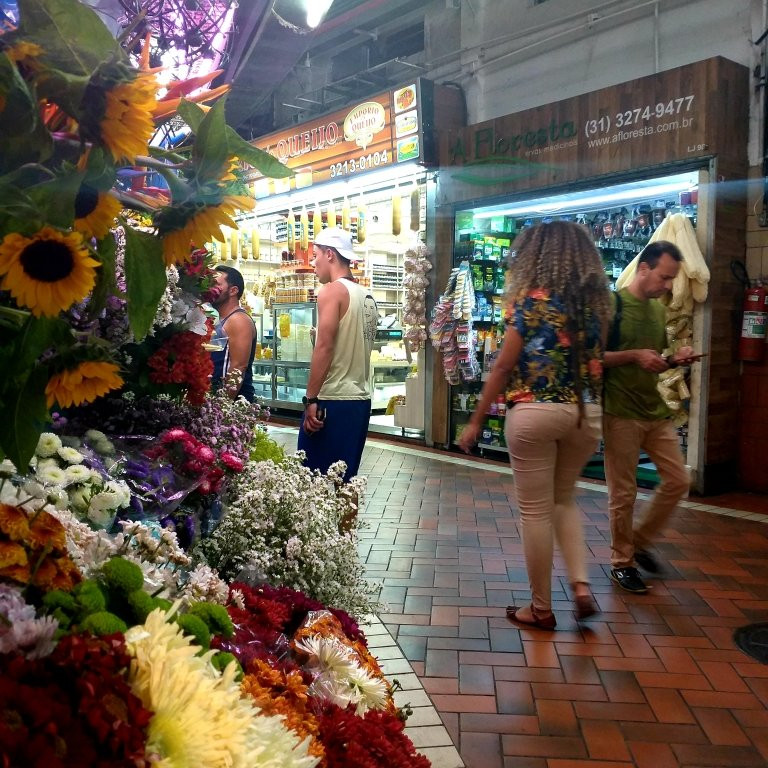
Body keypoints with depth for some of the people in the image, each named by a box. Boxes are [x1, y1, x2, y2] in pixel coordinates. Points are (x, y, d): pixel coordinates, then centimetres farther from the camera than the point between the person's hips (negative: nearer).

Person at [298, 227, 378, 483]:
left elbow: (324, 347, -16)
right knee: (344, 478, 13)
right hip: (360, 399, 8)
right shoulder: (367, 296, 14)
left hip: (333, 400, -8)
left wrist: (311, 400, -15)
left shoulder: (332, 291, -9)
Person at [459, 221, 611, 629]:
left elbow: (503, 367, -8)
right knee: (564, 499, 25)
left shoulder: (532, 298, -7)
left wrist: (476, 421, -2)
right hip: (586, 413, 6)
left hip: (535, 412, -5)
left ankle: (541, 608, 17)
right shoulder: (597, 299, 7)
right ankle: (581, 585, 12)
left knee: (535, 510, 7)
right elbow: (596, 359, 7)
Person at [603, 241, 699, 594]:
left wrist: (674, 359, 0)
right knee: (623, 493, 1)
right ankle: (622, 561, 18)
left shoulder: (659, 309, 13)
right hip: (620, 413, -7)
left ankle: (640, 540, 26)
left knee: (678, 480, 7)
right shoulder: (612, 304, -10)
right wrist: (634, 355, -21)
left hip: (655, 409, 7)